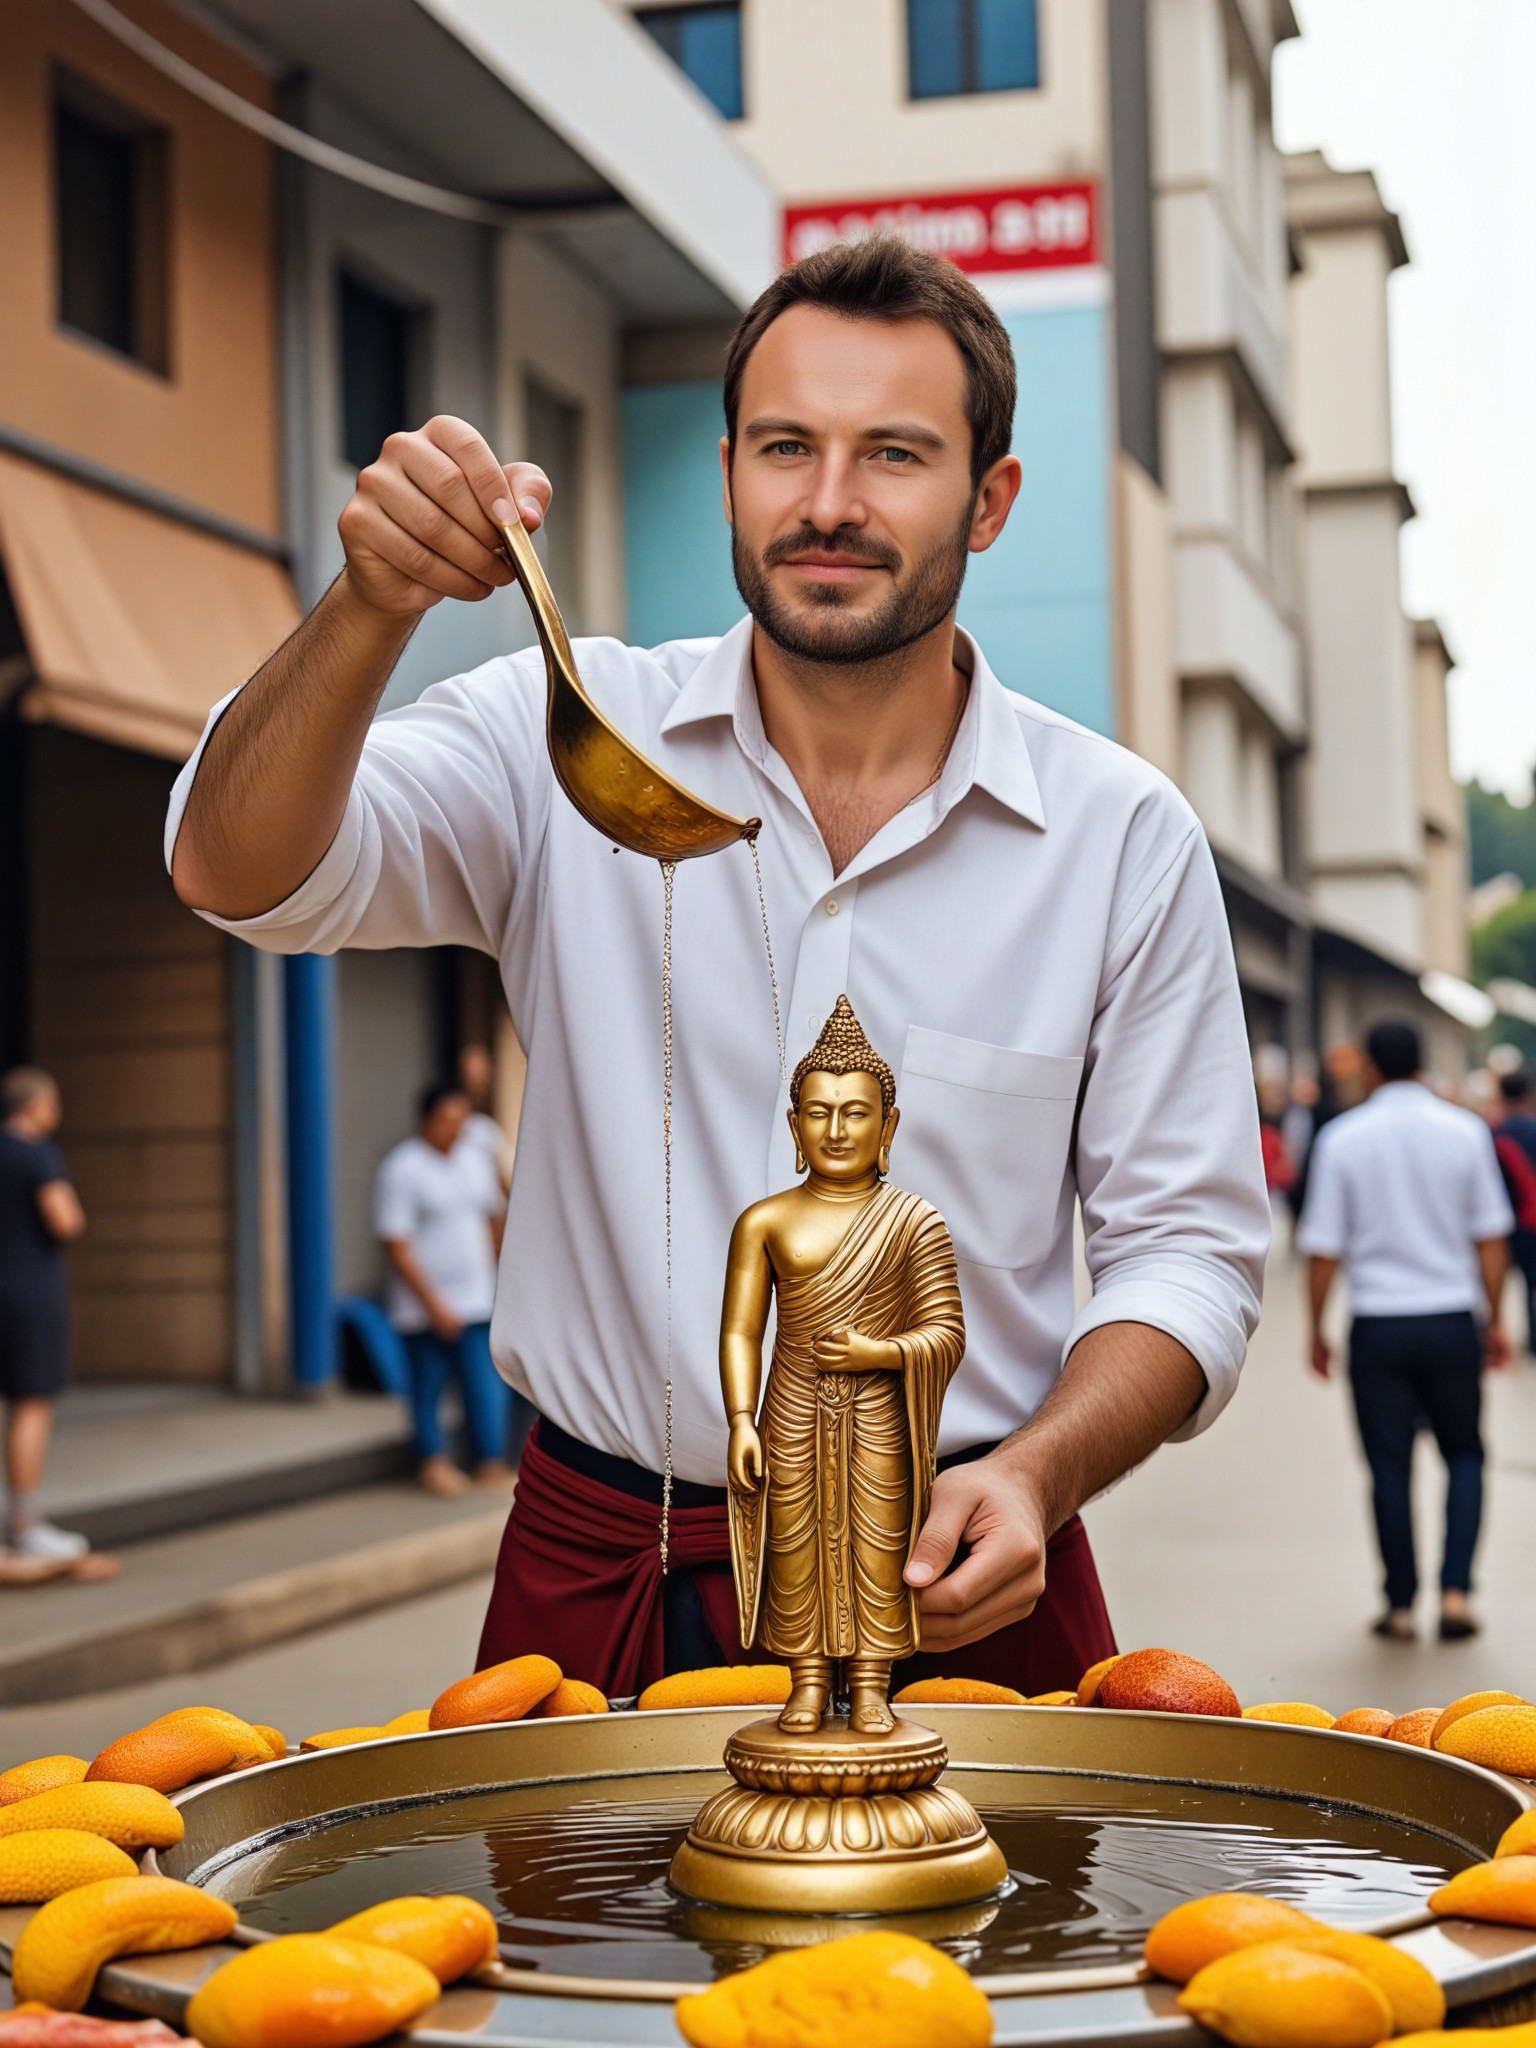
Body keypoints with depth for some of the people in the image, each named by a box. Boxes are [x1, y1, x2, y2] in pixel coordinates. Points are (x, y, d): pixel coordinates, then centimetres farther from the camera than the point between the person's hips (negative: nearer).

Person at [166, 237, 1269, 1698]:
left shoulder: (1125, 838, -2)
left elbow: (1187, 1245, 1)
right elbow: (240, 870, -14)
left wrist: (1036, 1476, -16)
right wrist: (371, 606, -31)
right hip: (599, 1575, 0)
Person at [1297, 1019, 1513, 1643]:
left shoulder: (1341, 1138, -4)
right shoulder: (1465, 1131, -1)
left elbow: (1323, 1247, -3)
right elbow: (1490, 1237, 1)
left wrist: (1317, 1329, 7)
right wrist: (1494, 1321, 12)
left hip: (1378, 1322, -1)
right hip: (1452, 1318, 1)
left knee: (1389, 1467, 8)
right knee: (1464, 1454, 15)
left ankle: (1401, 1605, 14)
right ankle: (1455, 1590, 2)